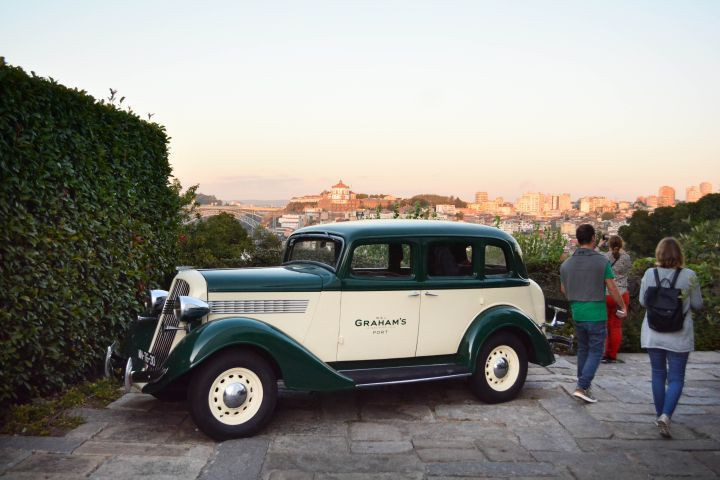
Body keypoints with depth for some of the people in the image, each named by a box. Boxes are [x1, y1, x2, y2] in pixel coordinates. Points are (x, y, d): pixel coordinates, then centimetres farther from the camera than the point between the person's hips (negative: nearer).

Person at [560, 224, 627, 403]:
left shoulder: (566, 264, 2)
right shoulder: (602, 261, -11)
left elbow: (564, 289, 13)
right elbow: (612, 288, -8)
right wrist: (623, 307, 6)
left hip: (577, 314, 5)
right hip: (596, 314, -4)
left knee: (583, 349, 18)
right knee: (595, 351, 3)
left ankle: (584, 386, 24)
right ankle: (582, 387, -7)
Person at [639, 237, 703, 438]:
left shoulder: (649, 274, -6)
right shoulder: (689, 276, -10)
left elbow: (643, 302, 3)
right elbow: (697, 305, -1)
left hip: (653, 334, 2)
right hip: (679, 336, -2)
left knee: (658, 374, 15)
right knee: (676, 378, 5)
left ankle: (660, 416, 24)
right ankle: (666, 416, -11)